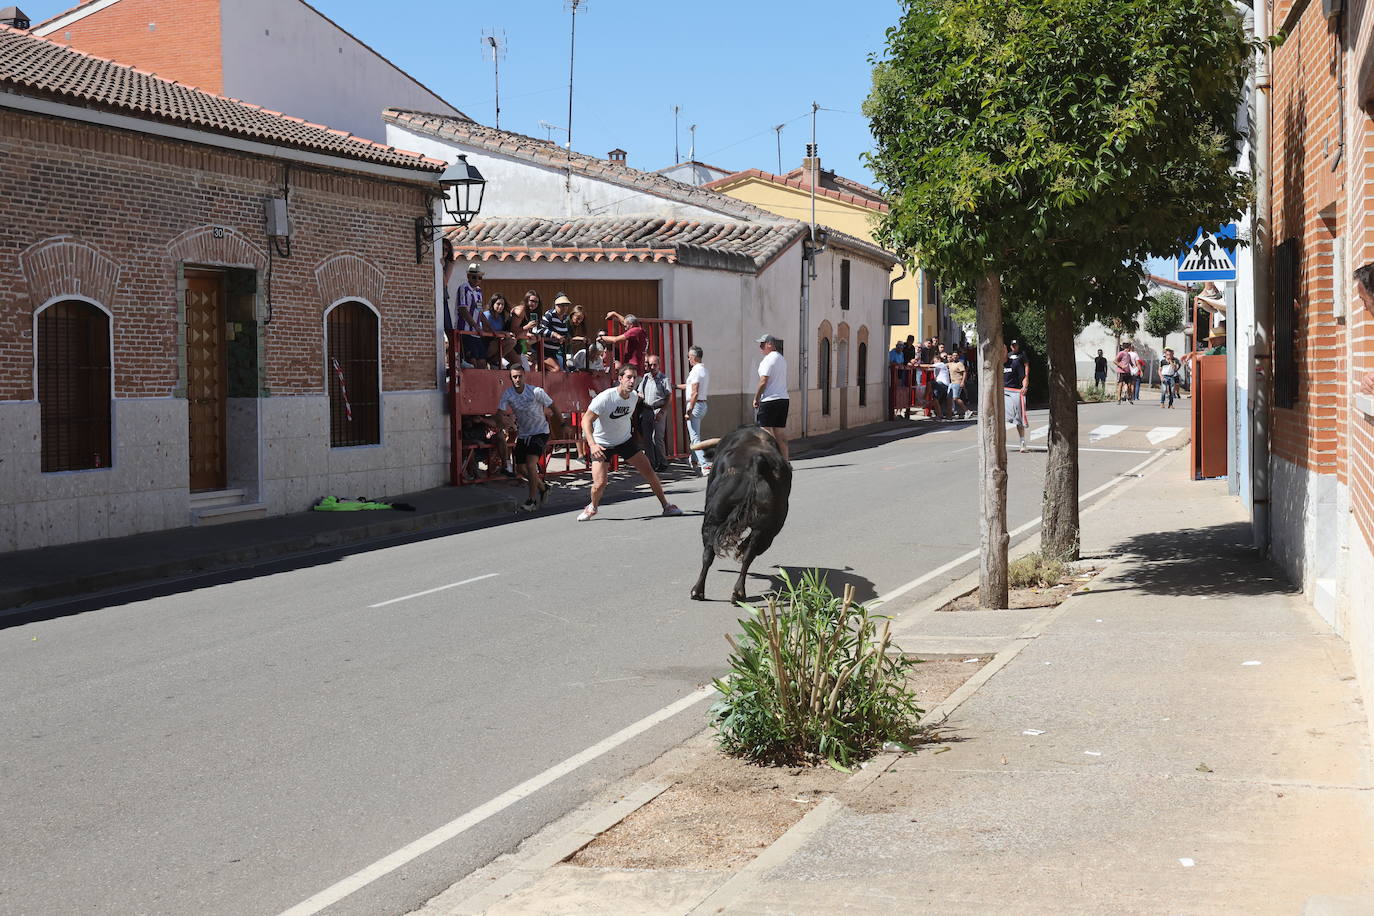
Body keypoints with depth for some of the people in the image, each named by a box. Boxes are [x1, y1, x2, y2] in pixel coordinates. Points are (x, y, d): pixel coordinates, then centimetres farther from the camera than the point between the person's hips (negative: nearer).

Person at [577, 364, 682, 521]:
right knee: (599, 483, -14)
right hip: (602, 445, -5)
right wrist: (592, 444, -36)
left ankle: (666, 506, 14)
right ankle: (592, 507, 17)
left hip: (626, 440, 5)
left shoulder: (634, 397, -6)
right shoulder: (605, 398, -25)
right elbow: (586, 420, -24)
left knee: (648, 471, 0)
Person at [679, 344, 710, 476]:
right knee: (694, 434, 25)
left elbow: (695, 392, -23)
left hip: (695, 405, -10)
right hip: (703, 404, 10)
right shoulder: (705, 370, 13)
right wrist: (677, 386, 37)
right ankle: (693, 459, 40)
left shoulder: (695, 371, -16)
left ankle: (705, 465, -18)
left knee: (695, 437, -10)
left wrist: (689, 410, -22)